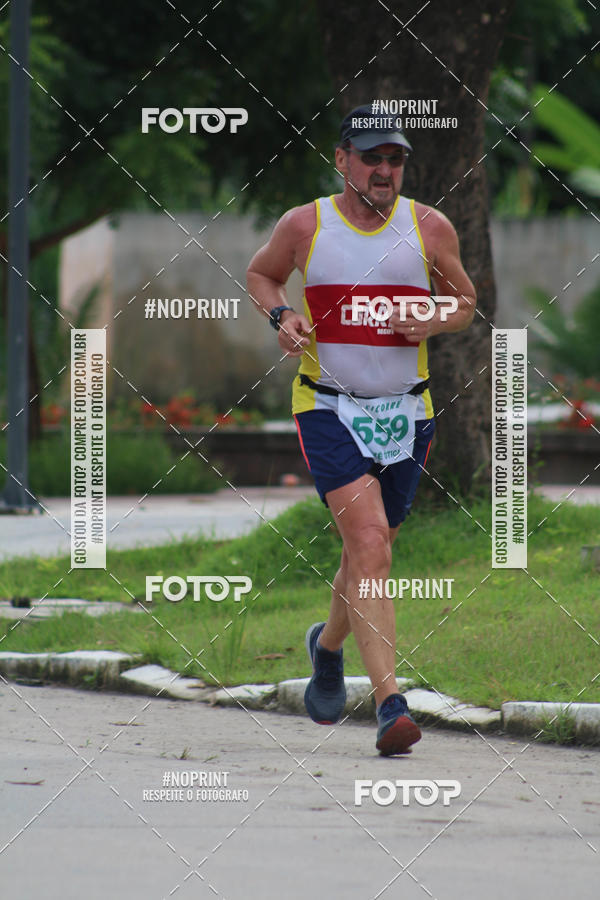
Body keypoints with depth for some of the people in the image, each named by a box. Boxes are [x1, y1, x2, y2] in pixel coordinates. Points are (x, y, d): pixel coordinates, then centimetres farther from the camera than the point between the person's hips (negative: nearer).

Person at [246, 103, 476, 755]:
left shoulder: (429, 227, 0)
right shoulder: (304, 225, -2)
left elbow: (465, 303, 13)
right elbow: (260, 274, 17)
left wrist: (430, 322, -9)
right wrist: (281, 316, -4)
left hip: (405, 410, 3)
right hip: (328, 408, -3)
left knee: (370, 554, 14)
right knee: (369, 544, -20)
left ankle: (328, 644, 47)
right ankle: (389, 702, -25)